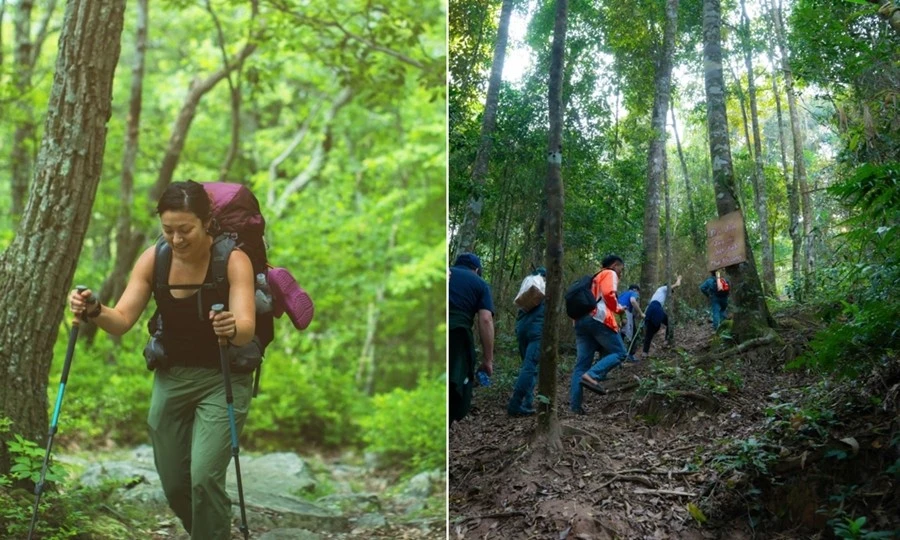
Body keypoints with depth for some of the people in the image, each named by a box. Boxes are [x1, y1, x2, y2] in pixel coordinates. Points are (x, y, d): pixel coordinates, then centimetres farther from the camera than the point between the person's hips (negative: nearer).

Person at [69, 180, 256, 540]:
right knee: (174, 486, 11)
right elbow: (122, 320, -10)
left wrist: (233, 328, -54)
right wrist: (94, 312, -32)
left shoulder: (233, 260, -19)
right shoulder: (153, 259, -8)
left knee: (204, 477, -18)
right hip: (170, 378, 5)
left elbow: (247, 330, -31)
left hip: (222, 380, -4)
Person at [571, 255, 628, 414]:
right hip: (599, 319, -8)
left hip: (581, 320, 8)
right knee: (619, 353, 1)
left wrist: (618, 308, 26)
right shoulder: (610, 274, 7)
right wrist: (616, 308, 7)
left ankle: (574, 405, -4)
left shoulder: (595, 278, 32)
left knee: (582, 364, 4)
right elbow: (608, 294, -11)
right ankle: (592, 376, -21)